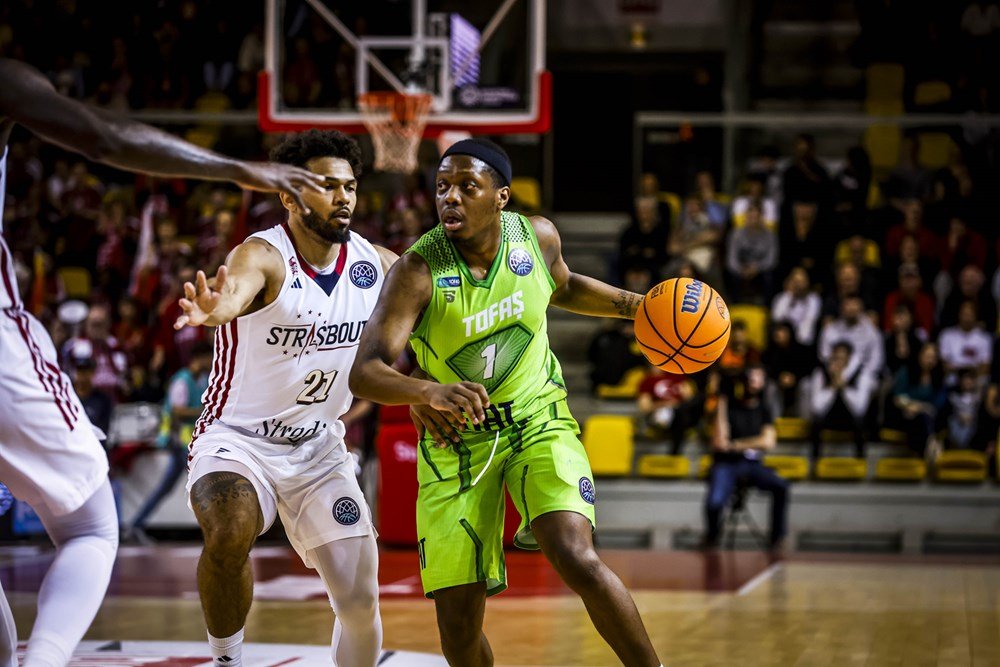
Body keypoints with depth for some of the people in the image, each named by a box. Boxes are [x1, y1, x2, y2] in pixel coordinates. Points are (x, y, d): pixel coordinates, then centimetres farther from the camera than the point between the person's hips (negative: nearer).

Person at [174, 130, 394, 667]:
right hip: (237, 439, -5)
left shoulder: (377, 266, -4)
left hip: (320, 451, 5)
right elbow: (237, 287, -47)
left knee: (361, 602, -1)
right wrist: (215, 307, -71)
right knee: (230, 536, -35)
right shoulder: (262, 256, -22)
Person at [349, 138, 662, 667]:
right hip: (455, 439, -1)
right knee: (458, 620, -2)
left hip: (538, 420, 1)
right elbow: (363, 373, -32)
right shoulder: (418, 270, -21)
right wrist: (428, 391, -51)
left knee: (577, 560, -24)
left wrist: (631, 305, 5)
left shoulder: (537, 237, -9)